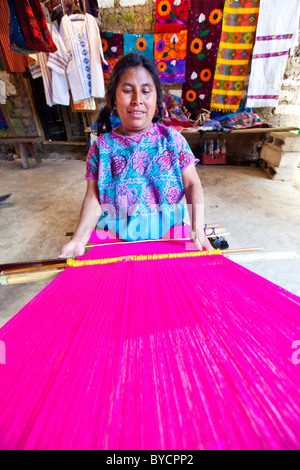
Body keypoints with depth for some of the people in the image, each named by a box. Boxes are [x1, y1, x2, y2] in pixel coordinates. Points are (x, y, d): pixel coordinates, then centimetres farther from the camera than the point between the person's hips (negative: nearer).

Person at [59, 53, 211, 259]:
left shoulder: (172, 139, 1)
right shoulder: (102, 146, 1)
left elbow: (192, 184, -3)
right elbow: (94, 197, -3)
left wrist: (197, 228, -18)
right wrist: (80, 238, -18)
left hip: (167, 235, 1)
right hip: (114, 238, 0)